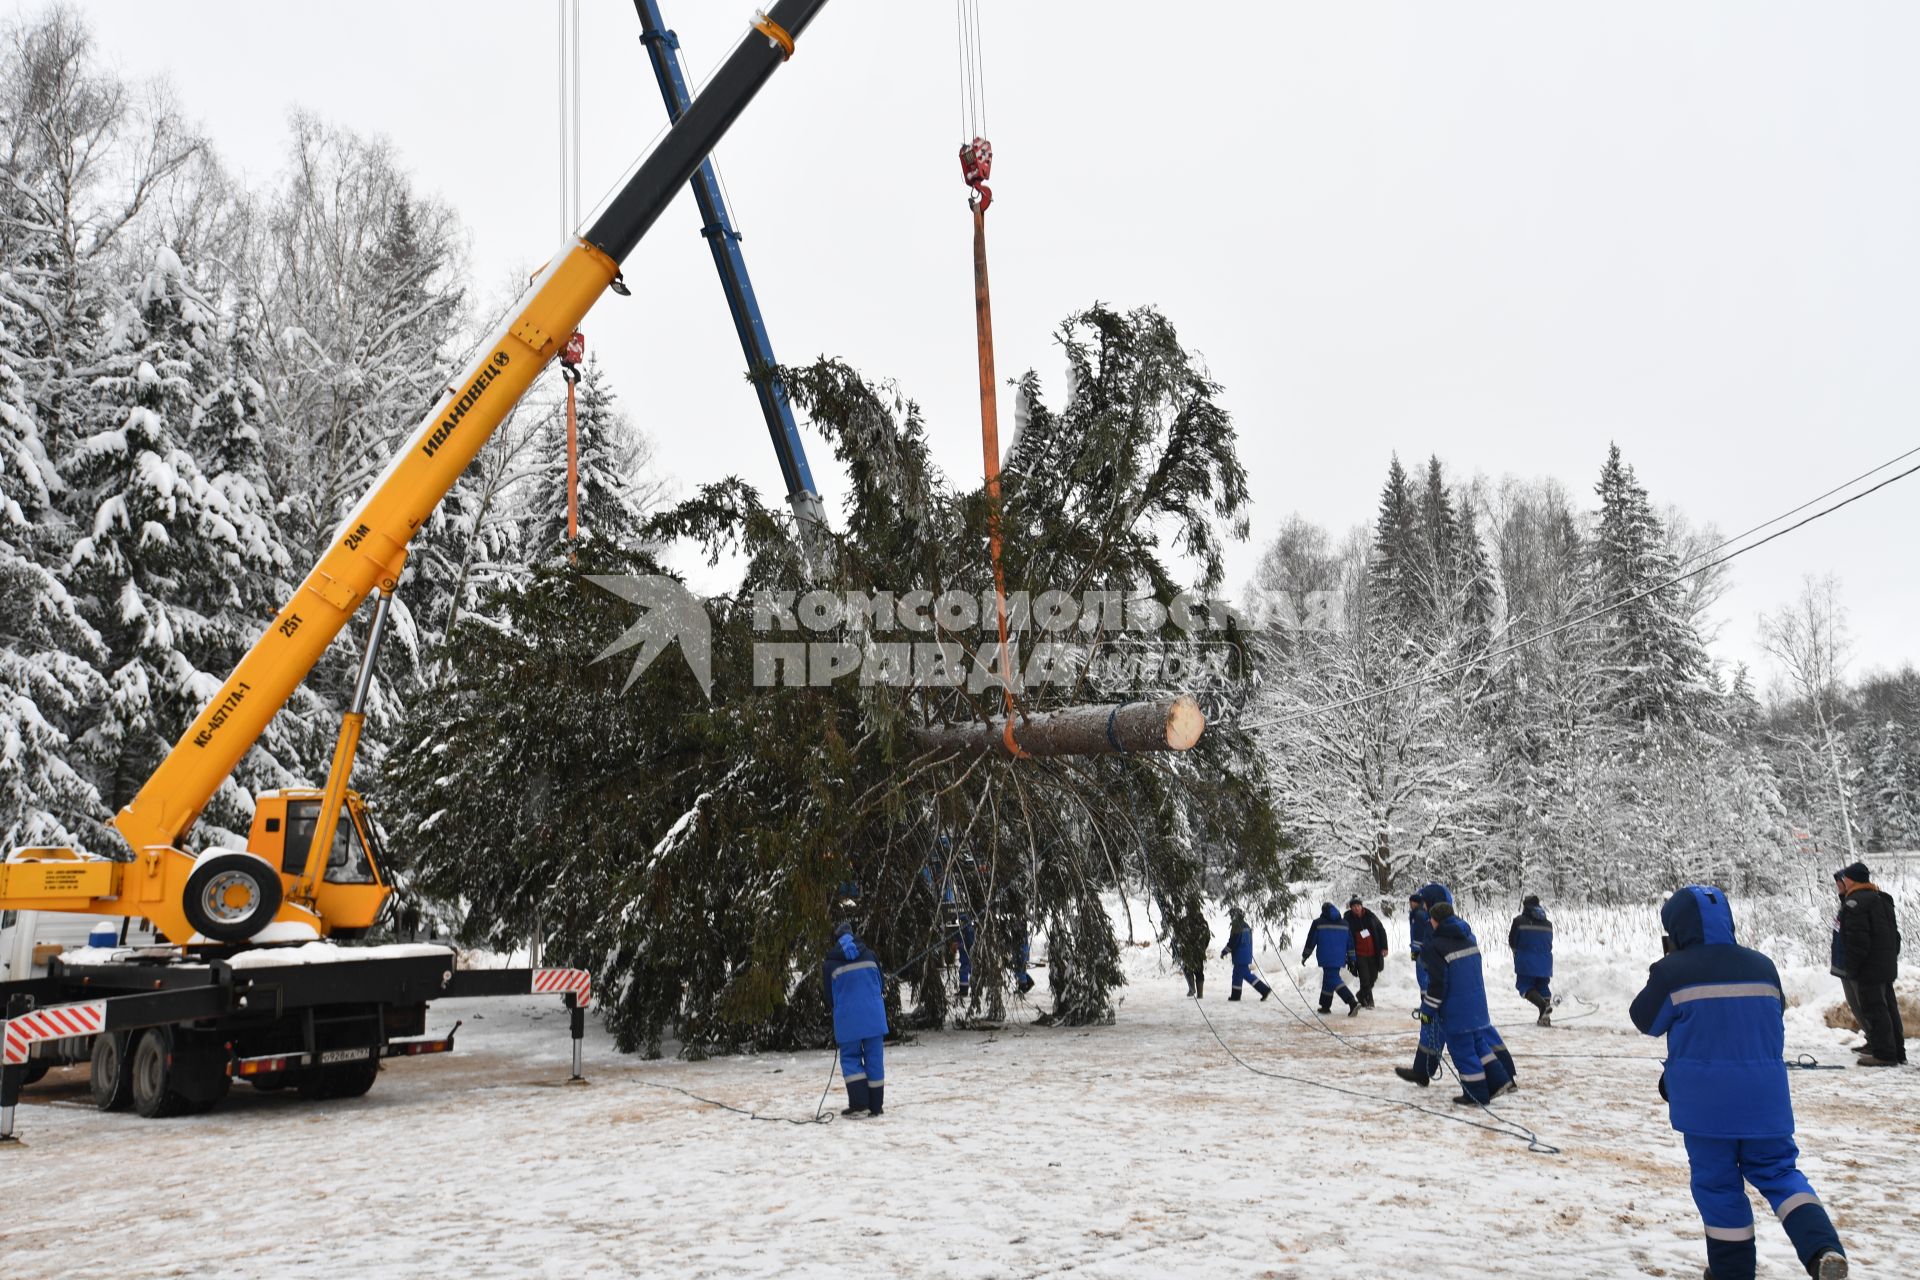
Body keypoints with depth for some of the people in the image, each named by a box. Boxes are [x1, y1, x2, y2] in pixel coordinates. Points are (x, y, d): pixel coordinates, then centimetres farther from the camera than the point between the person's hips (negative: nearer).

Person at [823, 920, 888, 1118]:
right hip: (874, 1016, 2)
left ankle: (858, 1103, -4)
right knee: (874, 1058, 7)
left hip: (848, 1019, -2)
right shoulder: (869, 956, 5)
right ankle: (875, 1105, 9)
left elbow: (830, 996, 5)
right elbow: (880, 985, 11)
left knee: (850, 1058, 9)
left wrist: (833, 1010, 22)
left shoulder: (830, 964, -2)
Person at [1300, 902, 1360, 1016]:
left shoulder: (1318, 923, -2)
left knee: (1333, 980, -9)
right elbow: (1350, 942, 14)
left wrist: (1305, 956, 8)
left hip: (1326, 959, -6)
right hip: (1340, 959, 6)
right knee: (1329, 979, 18)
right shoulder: (1344, 924, 12)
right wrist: (1351, 958, 20)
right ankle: (1325, 1006, 23)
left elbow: (1311, 941, -1)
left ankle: (1352, 1003, -26)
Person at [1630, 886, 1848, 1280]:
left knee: (1716, 1181, 9)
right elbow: (1774, 1021, 17)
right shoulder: (1762, 967, 6)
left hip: (1704, 1099, -4)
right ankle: (1823, 1248, -7)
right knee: (1777, 1171, 14)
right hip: (1765, 1098, 4)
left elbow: (1646, 1020, 1)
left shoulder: (1673, 971, -9)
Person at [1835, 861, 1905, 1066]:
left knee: (1873, 1009, -7)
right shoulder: (1882, 899, 17)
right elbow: (1894, 934, 22)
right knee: (1888, 1007, 15)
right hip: (1887, 966, 10)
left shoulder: (1855, 902, -16)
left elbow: (1857, 939, -21)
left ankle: (1884, 1054, -6)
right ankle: (1897, 1051, 20)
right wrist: (1892, 956, 24)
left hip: (1868, 969, -10)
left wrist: (1852, 967, -16)